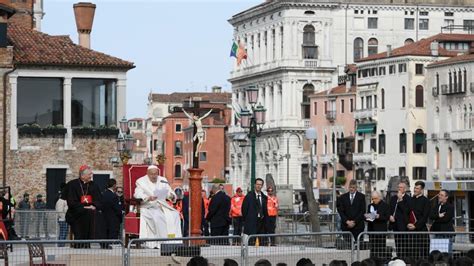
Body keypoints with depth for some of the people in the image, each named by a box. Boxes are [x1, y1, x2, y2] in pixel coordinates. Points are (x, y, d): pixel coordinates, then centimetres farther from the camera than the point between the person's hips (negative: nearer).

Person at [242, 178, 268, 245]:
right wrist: (246, 219, -4)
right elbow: (244, 208, -1)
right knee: (252, 240, -10)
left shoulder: (264, 197, 13)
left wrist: (265, 219, 7)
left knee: (261, 242, 4)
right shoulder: (249, 196, 0)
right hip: (252, 222, -5)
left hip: (261, 221, 5)